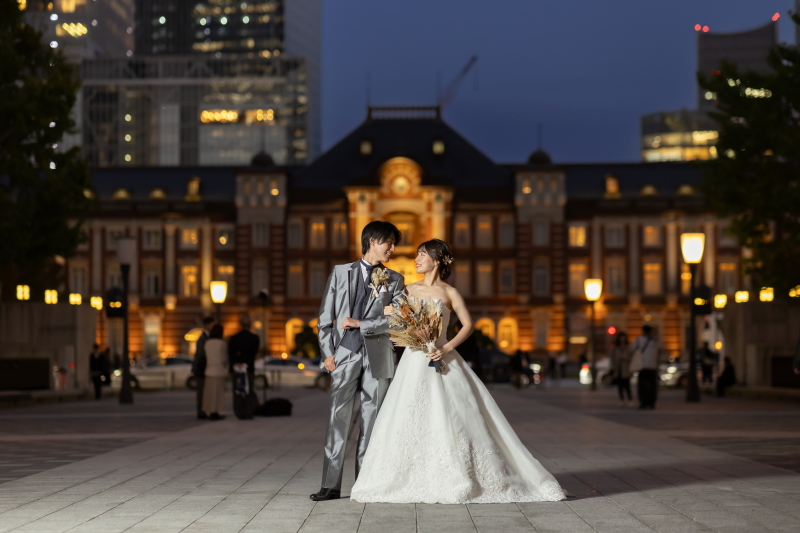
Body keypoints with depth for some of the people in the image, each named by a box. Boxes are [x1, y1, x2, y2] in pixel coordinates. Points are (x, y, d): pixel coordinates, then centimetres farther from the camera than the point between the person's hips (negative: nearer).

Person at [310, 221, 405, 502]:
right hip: (345, 353, -1)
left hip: (377, 355, 1)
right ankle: (331, 484, -5)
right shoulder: (340, 272, 10)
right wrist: (327, 352, 0)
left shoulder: (394, 280, 11)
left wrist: (360, 324, -7)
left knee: (372, 418, 2)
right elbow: (325, 316, 8)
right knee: (339, 417, -6)